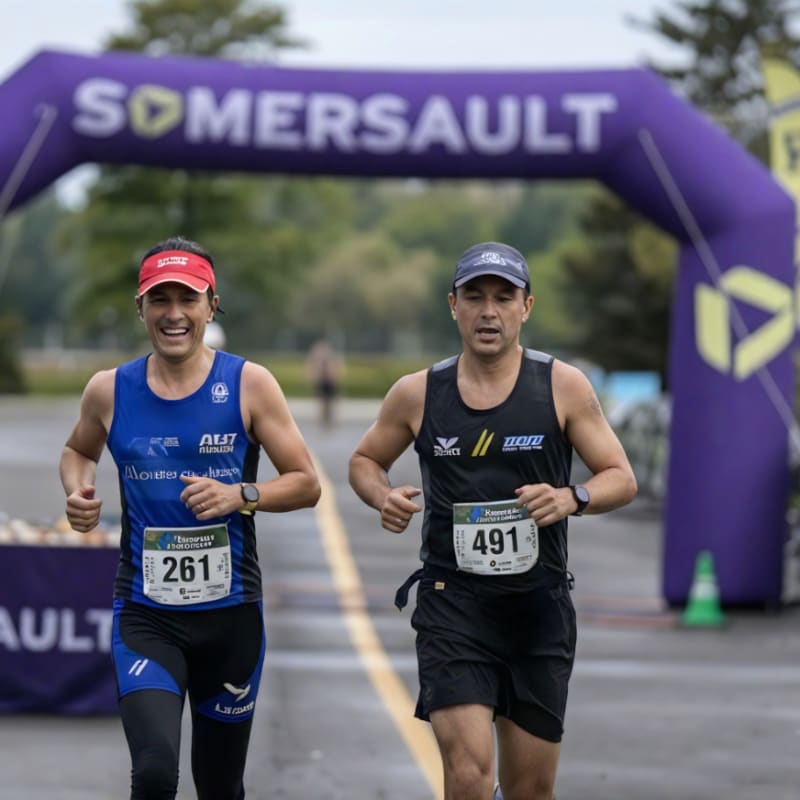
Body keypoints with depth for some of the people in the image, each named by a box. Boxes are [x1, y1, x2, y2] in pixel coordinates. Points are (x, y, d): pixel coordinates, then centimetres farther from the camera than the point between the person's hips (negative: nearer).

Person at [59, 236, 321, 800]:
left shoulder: (249, 384, -4)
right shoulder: (109, 391, 1)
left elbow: (306, 485, -1)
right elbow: (78, 451, 22)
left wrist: (240, 495, -19)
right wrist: (78, 492, 0)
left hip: (231, 611, 1)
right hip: (146, 618, 0)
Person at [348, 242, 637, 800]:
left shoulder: (563, 387, -1)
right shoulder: (417, 394, 2)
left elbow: (622, 479, 2)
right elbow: (365, 460, 18)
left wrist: (572, 498, -20)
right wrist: (383, 496, -5)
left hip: (539, 606, 1)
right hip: (453, 605, -1)